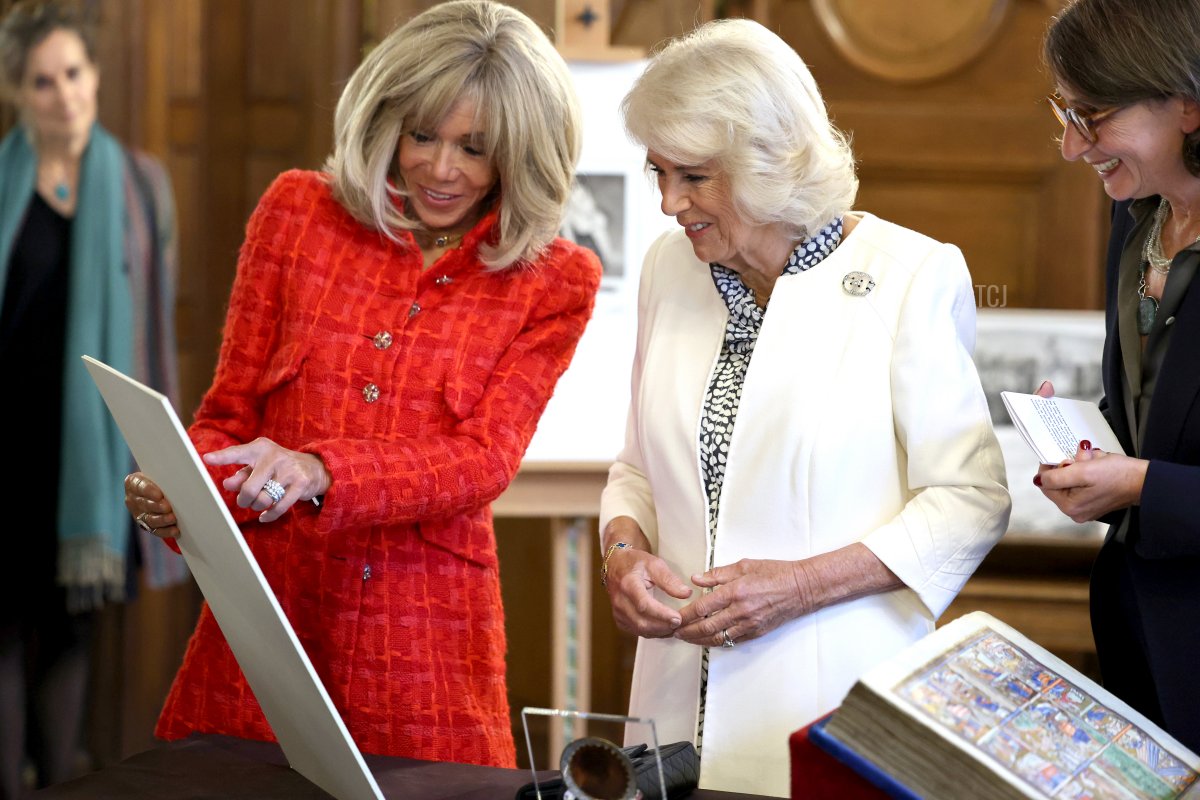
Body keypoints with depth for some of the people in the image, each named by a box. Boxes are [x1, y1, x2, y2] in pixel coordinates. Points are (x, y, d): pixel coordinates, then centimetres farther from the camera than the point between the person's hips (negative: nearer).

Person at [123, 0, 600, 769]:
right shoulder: (299, 212, 4)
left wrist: (320, 473, -27)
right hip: (261, 615, 1)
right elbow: (231, 412, 8)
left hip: (425, 643, -1)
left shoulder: (554, 280, 1)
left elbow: (485, 459, -10)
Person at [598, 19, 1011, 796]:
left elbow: (971, 499, -9)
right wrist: (624, 548, -4)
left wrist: (802, 584, -17)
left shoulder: (910, 277, -9)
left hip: (838, 700, -5)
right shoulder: (670, 268, 8)